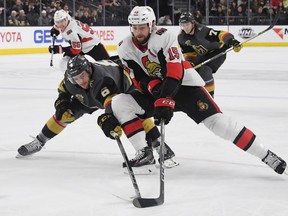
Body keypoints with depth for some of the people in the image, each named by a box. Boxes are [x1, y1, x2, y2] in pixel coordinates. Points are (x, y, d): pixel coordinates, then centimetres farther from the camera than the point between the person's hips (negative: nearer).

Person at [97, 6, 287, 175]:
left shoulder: (164, 37, -21)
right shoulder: (125, 48, -6)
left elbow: (174, 73, -27)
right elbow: (139, 79, -7)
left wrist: (165, 101, -37)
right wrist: (154, 87, -28)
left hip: (184, 84, -5)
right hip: (155, 91, 5)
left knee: (216, 121, -20)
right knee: (119, 103, -13)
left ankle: (266, 156, -14)